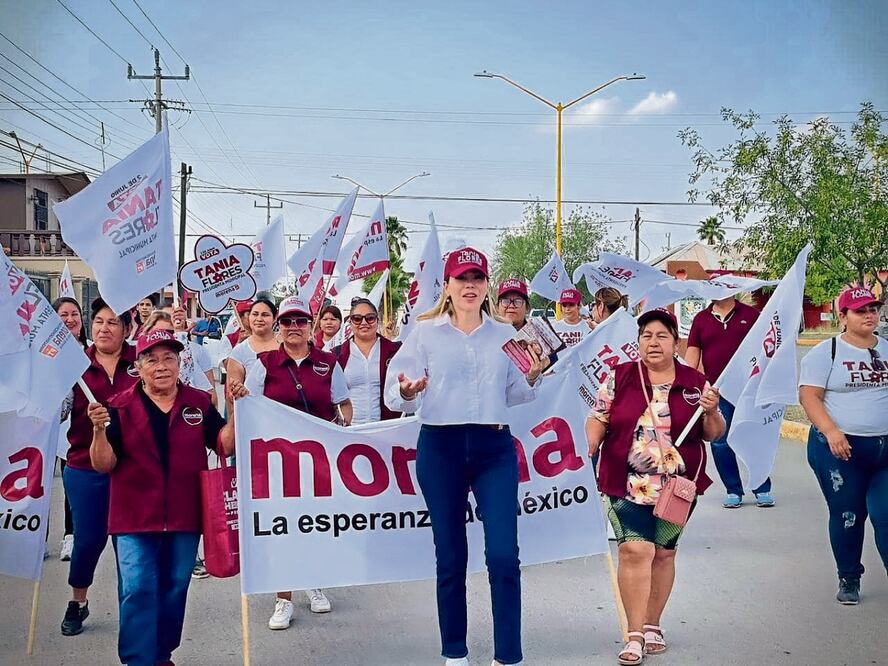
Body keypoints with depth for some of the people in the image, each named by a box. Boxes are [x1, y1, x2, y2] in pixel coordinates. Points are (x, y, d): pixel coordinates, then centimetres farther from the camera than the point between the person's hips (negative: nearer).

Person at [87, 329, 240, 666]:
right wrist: (99, 430, -22)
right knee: (137, 591, -7)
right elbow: (103, 465, -6)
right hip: (134, 518, -2)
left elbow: (225, 446, 1)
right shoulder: (120, 407, -3)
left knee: (174, 589, 13)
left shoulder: (199, 403, 4)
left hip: (185, 517, 3)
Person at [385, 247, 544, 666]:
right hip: (440, 447, -1)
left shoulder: (504, 334, 9)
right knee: (450, 557, 7)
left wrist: (532, 378, -4)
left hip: (494, 447, 1)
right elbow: (395, 396, -4)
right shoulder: (425, 332, 2)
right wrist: (407, 392, -26)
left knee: (504, 555, -6)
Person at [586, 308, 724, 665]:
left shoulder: (695, 383, 4)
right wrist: (587, 449, -11)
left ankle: (652, 625, 29)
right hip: (629, 485, -2)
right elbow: (598, 419, 5)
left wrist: (711, 412, -12)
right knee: (635, 550, -12)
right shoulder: (619, 377, 1)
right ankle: (635, 634, -4)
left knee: (663, 552, 12)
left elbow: (714, 434, 7)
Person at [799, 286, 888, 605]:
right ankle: (849, 579, 23)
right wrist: (831, 432, -22)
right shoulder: (826, 352, -4)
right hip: (840, 448, -3)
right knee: (847, 515, 6)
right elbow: (809, 396, -10)